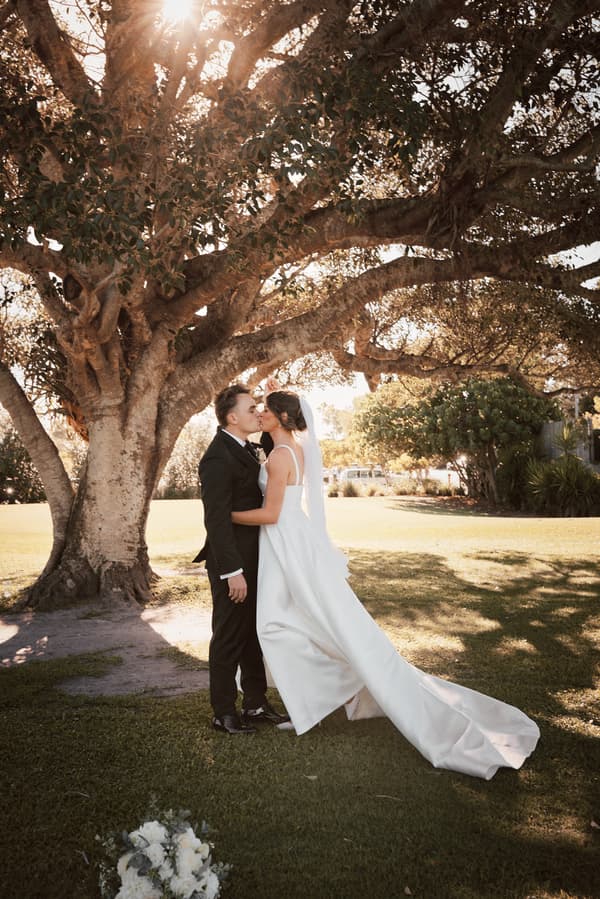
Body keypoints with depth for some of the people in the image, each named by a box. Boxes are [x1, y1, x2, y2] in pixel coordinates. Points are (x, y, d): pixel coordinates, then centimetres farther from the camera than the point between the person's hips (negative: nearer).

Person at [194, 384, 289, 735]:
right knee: (230, 636, 4)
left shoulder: (246, 449, 11)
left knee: (254, 633, 18)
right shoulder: (218, 458, -19)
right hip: (233, 564, -9)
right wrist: (233, 571, -24)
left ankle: (256, 702, 32)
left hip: (253, 559, 9)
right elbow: (217, 520, -23)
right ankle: (224, 712, 20)